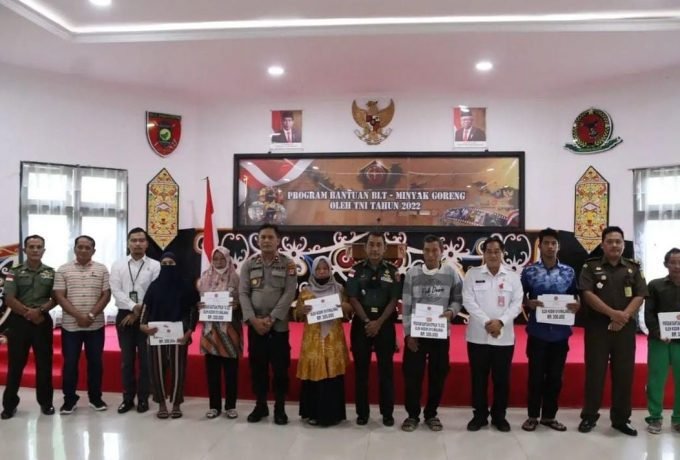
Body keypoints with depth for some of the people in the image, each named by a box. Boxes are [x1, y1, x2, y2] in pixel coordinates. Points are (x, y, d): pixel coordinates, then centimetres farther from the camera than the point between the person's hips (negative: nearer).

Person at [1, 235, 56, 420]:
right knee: (15, 364, 5)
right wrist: (28, 313, -14)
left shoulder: (51, 272, 6)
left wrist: (40, 310, -15)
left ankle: (46, 402, 17)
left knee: (44, 363, 5)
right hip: (19, 322, -1)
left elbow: (56, 298, 1)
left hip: (43, 321, 1)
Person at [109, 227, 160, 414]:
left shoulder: (155, 266, 0)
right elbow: (116, 291, -4)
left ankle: (143, 398, 14)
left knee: (145, 359, 4)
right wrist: (134, 306, -15)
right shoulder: (118, 265, 5)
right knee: (127, 359, 8)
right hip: (124, 315, 2)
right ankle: (127, 398, 18)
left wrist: (139, 313, -10)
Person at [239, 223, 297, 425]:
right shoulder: (249, 264, 5)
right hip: (254, 324, 2)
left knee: (280, 368, 1)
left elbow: (289, 294, -8)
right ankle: (260, 406, 23)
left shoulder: (288, 264, -1)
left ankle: (280, 408, 15)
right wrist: (253, 319, -12)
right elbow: (243, 293, 0)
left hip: (279, 325, -2)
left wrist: (271, 319, -14)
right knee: (257, 367, 9)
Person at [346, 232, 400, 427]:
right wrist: (366, 321, -12)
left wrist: (379, 323, -12)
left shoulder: (392, 271, 2)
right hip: (361, 323, 0)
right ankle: (362, 412, 16)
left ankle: (387, 412, 15)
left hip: (385, 324, 0)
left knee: (386, 369, 5)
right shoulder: (356, 270, 2)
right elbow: (353, 298, -3)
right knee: (361, 369, 6)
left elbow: (394, 300, -2)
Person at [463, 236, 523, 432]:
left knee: (502, 379, 8)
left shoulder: (513, 276, 5)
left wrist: (501, 322, -16)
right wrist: (486, 322, -16)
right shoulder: (472, 274, 1)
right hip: (478, 336, -1)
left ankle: (499, 416, 22)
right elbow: (468, 301, -6)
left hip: (504, 337, 1)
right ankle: (479, 415, 19)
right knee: (479, 378, 6)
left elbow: (517, 303, -2)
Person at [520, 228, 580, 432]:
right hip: (537, 331, -2)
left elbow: (574, 297, 12)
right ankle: (533, 416, 18)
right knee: (536, 375, 4)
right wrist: (529, 303, -17)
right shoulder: (529, 271, -1)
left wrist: (577, 305, -9)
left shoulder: (569, 272, 6)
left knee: (555, 376, 9)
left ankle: (549, 416, 23)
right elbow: (520, 297, 4)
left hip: (560, 332, 2)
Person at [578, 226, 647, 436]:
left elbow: (639, 296, 1)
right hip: (598, 327, -2)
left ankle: (621, 419, 18)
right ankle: (589, 416, 12)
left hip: (625, 328, 2)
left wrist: (624, 316, -14)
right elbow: (587, 294, -9)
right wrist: (613, 313, -18)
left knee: (624, 374, 6)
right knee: (594, 372, 2)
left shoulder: (633, 268, 9)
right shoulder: (591, 266, 2)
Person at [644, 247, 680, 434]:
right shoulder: (655, 285, 6)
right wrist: (658, 332, -15)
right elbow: (648, 313, 0)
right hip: (659, 340, -1)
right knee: (656, 380, 1)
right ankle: (655, 418, 12)